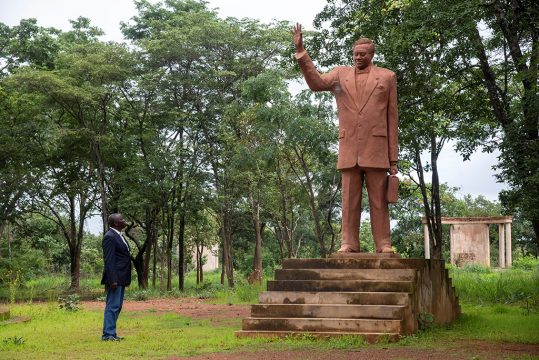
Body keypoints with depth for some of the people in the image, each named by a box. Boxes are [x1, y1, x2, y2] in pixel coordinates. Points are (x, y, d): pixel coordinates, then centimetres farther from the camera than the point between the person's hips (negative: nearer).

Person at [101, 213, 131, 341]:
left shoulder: (119, 236, 17)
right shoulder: (110, 237, -14)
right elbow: (109, 260, -19)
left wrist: (126, 279, 19)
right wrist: (112, 280, -23)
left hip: (121, 278, 10)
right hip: (115, 278, -10)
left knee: (117, 306, 12)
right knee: (112, 306, -7)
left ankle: (111, 333, 17)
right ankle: (108, 334, -3)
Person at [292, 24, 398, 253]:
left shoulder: (387, 77, 11)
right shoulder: (340, 74, 15)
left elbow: (392, 118, 7)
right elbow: (316, 83, -4)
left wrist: (393, 157, 2)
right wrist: (300, 51, -14)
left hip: (376, 149, -1)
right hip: (348, 148, 2)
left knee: (378, 199, 0)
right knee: (349, 199, 2)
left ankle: (383, 245, 2)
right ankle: (349, 244, 5)